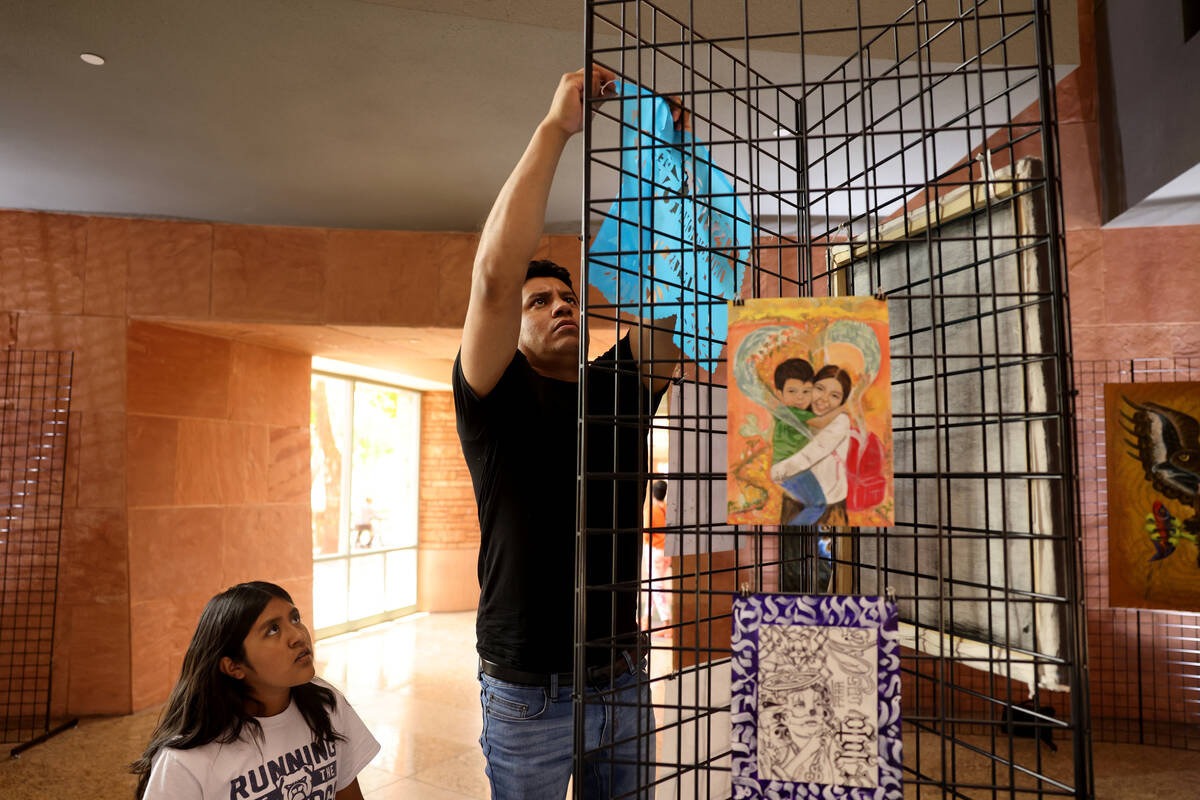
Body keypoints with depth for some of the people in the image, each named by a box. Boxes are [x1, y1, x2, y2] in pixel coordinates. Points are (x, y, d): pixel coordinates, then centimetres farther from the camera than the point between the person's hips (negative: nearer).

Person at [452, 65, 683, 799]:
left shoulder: (622, 384, 4)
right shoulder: (497, 396, -8)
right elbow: (495, 273, -24)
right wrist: (556, 128, -21)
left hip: (624, 680, 4)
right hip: (530, 695, -4)